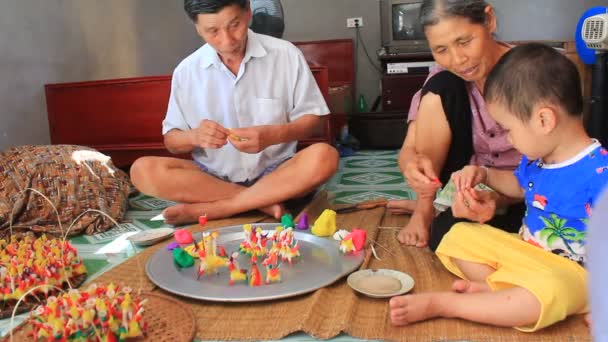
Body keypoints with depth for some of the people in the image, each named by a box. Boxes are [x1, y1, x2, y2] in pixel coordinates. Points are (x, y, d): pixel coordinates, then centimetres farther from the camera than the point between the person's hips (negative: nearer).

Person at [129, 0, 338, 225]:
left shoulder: (286, 55, -6)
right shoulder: (187, 71, -1)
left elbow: (313, 119, -1)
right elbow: (172, 142, 4)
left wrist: (274, 134, -22)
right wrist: (195, 136, -21)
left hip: (274, 172, -1)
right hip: (213, 176, 2)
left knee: (324, 156, -31)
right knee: (143, 170, -23)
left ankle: (205, 210, -25)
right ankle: (265, 202, -22)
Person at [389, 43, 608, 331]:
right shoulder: (536, 157, 1)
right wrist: (484, 175, 9)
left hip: (568, 270, -8)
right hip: (524, 250, 9)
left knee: (547, 292, -41)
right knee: (459, 236, 4)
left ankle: (437, 304, -29)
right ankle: (499, 290, -20)